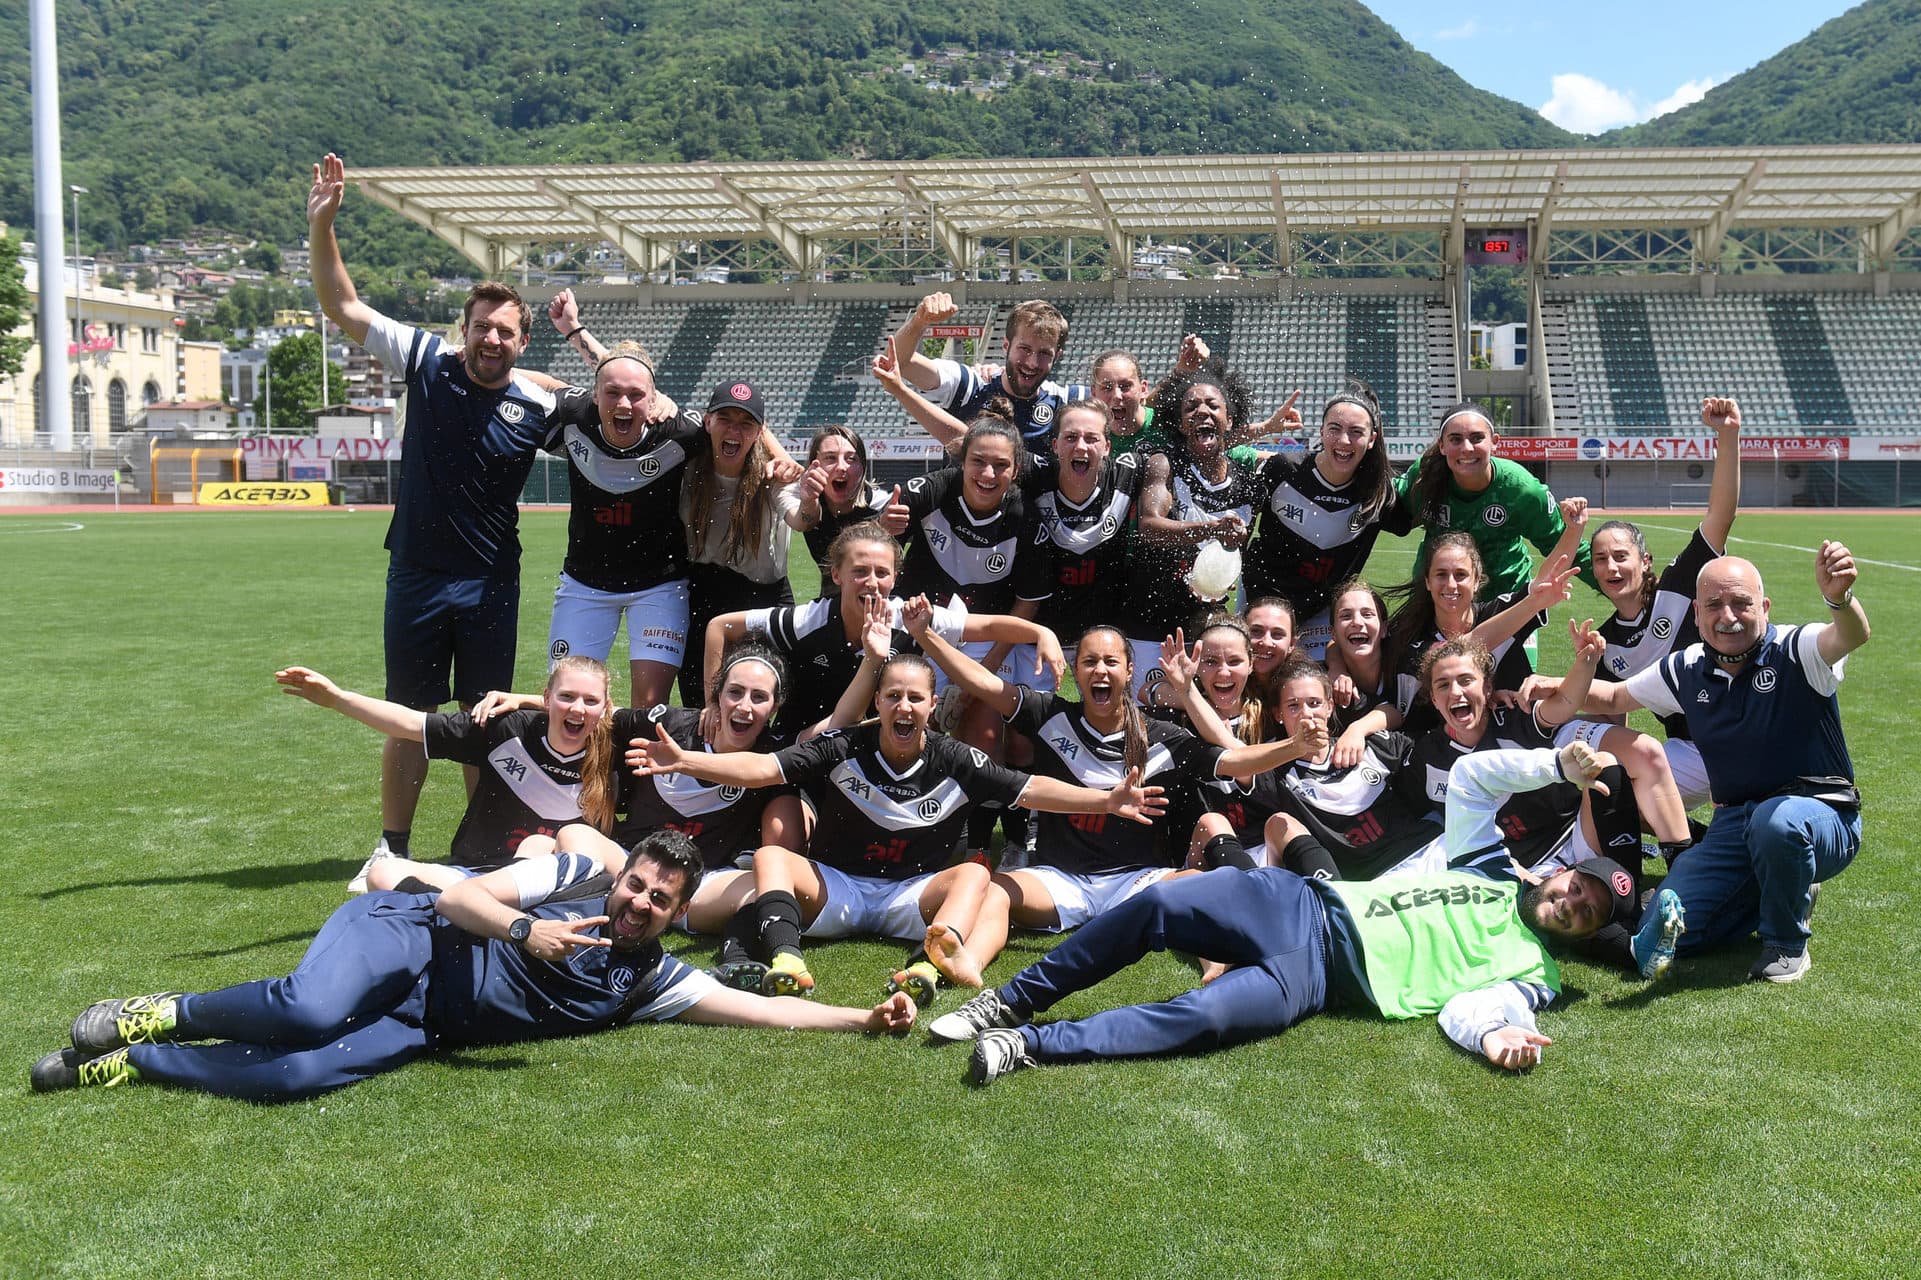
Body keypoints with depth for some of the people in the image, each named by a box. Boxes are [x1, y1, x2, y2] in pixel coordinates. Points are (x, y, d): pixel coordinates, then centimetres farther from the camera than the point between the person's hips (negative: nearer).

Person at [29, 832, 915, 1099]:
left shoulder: (650, 980, 9)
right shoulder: (575, 875, 2)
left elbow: (759, 1006, 4)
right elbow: (461, 897, -4)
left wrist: (866, 1018, -6)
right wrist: (527, 929, -24)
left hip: (420, 1027, 2)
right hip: (400, 936, -2)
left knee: (299, 1074, -28)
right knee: (309, 1011, -36)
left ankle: (130, 1063, -5)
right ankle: (166, 1013, -6)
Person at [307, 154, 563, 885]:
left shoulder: (539, 406, -4)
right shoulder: (427, 364, -4)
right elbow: (342, 306, -2)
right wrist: (321, 225, -11)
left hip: (492, 584, 0)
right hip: (416, 577, 0)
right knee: (409, 719, 7)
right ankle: (392, 850, 20)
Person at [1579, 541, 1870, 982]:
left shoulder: (1795, 652, -14)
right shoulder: (1687, 671, 2)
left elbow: (1850, 636, -37)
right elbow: (1613, 698, 17)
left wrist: (1839, 599, -61)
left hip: (1821, 814, -5)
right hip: (1736, 821, 5)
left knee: (1777, 820, -41)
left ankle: (1787, 945, -12)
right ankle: (1784, 891, 18)